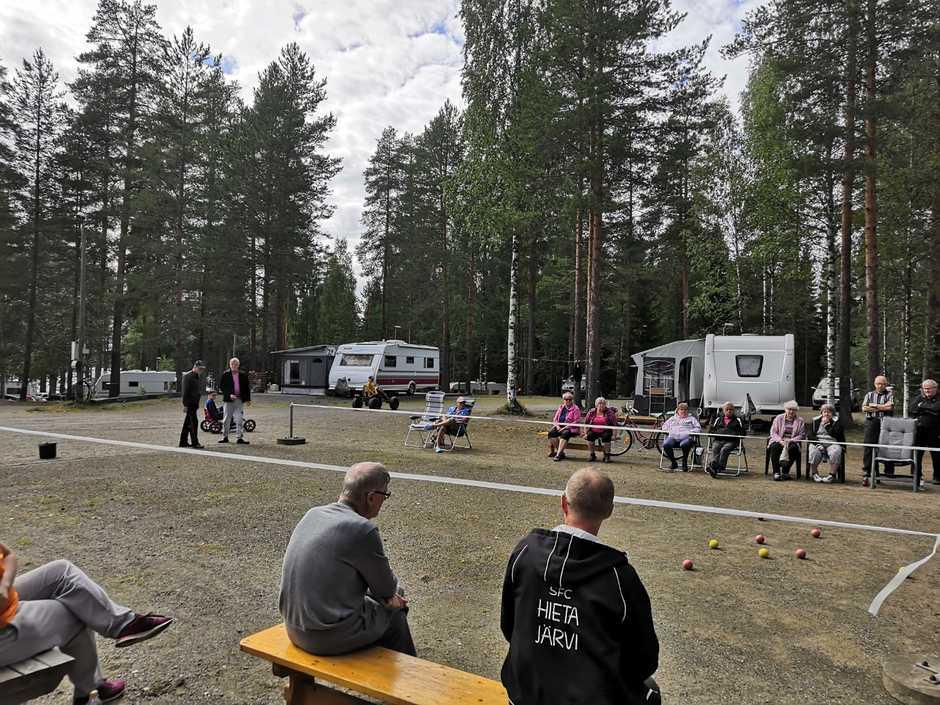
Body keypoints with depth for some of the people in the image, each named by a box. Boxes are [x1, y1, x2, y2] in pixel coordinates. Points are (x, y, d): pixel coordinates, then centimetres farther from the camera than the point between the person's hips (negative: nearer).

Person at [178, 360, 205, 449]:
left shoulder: (196, 377, 18)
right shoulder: (187, 376, -11)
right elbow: (185, 391, -16)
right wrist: (185, 404, -19)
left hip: (194, 403, 9)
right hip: (189, 403, -9)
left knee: (187, 423, 13)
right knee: (194, 422, -11)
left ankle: (183, 442, 19)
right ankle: (194, 443, -11)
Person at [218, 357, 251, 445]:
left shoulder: (243, 375, 8)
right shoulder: (225, 374, 1)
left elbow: (247, 387, 13)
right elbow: (221, 387, -2)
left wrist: (248, 399, 7)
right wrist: (229, 395, -14)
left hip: (239, 399, 2)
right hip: (228, 399, -1)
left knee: (240, 419, -2)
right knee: (227, 419, 6)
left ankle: (240, 438, 1)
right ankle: (225, 437, 18)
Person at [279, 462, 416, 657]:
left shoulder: (312, 514, 2)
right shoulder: (362, 529, -21)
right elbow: (387, 588, -7)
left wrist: (385, 594, 13)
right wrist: (392, 595, 16)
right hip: (331, 638, -7)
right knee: (394, 612, 18)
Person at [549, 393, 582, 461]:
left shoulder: (575, 408, -1)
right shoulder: (560, 408, 16)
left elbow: (576, 422, -9)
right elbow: (555, 419, 16)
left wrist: (565, 427, -16)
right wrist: (557, 426, -6)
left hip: (571, 428, -5)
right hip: (560, 427, 5)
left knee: (565, 434, -37)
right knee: (551, 433, -23)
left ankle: (558, 454, -38)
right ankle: (561, 452, -16)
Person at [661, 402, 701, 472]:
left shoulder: (691, 418, 23)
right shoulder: (673, 418, 30)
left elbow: (698, 428, 13)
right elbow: (664, 426, 27)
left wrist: (691, 432, -6)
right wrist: (668, 431, 5)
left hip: (686, 438, -2)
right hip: (673, 437, 2)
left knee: (684, 445, -40)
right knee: (666, 445, -31)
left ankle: (684, 463, -16)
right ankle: (673, 462, -10)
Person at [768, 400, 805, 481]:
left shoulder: (800, 421, 10)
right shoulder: (779, 418, 9)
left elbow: (802, 435, 3)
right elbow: (773, 432, 3)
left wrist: (791, 440, -14)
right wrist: (780, 440, -15)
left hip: (792, 442, 0)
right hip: (778, 441, 0)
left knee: (794, 448, -35)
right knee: (774, 447, -34)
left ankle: (785, 471, -22)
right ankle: (776, 472, -30)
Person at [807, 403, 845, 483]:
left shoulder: (837, 422, 9)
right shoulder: (815, 421, 15)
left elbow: (836, 435, -9)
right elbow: (810, 435, 3)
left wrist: (827, 425, -7)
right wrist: (818, 444, -13)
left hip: (832, 444, -1)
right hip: (817, 443, 1)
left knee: (835, 452, -34)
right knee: (814, 452, -32)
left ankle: (832, 474, -25)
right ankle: (814, 474, -18)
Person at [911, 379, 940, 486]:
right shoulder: (920, 398, 11)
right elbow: (912, 410, -1)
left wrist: (923, 406, -10)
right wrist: (929, 410, -10)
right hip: (919, 431, 3)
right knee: (916, 454, 5)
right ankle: (917, 476, 15)